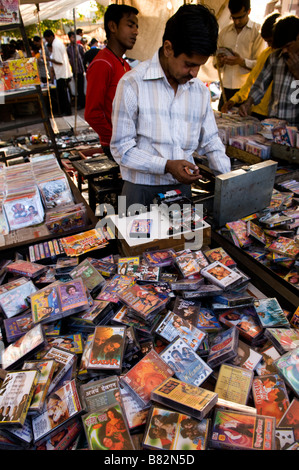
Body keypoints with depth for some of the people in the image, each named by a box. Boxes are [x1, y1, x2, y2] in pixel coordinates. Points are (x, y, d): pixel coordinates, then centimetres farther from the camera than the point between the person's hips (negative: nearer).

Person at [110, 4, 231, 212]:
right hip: (141, 189, -4)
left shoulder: (201, 91, 5)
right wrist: (167, 166, -21)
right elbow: (122, 148, -12)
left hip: (182, 186, 5)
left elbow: (211, 142, 10)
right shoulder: (132, 84, -10)